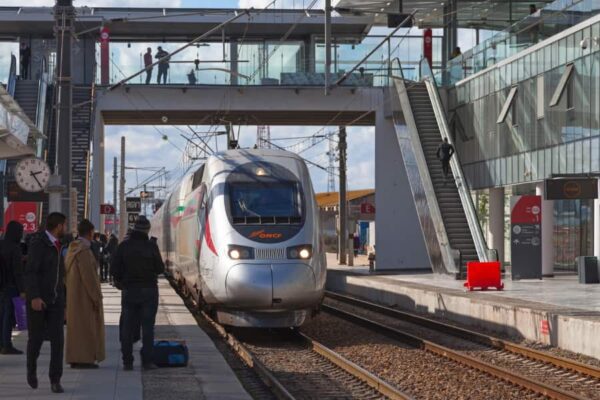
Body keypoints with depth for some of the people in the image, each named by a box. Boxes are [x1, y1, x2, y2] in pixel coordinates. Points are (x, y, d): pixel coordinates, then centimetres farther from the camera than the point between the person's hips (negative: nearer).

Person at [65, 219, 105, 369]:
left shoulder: (72, 249, 10)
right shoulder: (83, 250, -19)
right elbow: (88, 276, -22)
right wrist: (96, 297, -18)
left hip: (74, 294, 9)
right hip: (85, 295, -9)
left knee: (76, 325, 12)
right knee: (85, 326, -5)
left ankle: (75, 359, 15)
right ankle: (84, 358, -6)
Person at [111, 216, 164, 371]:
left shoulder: (124, 246, -2)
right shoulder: (151, 246, -7)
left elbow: (114, 269, -3)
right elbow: (160, 269, -4)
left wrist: (120, 281, 15)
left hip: (129, 290, 2)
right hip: (148, 290, -2)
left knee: (128, 327, 6)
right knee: (147, 326, 2)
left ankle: (127, 362, 4)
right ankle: (147, 361, -2)